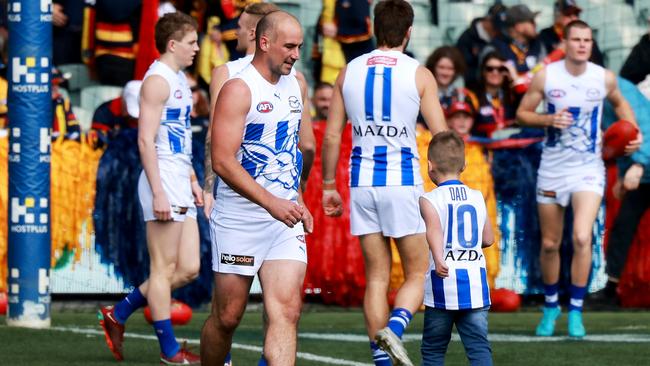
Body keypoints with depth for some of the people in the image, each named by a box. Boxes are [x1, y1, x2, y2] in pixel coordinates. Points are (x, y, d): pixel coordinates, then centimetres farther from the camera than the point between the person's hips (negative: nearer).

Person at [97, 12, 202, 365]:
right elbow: (146, 140, -18)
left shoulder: (178, 80, 18)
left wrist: (192, 180, 24)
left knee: (188, 269, 8)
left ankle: (118, 314, 18)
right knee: (164, 269, -2)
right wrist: (158, 193, -21)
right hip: (163, 182, -10)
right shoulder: (157, 80, -12)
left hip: (180, 184, 10)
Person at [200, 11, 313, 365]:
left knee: (286, 310, -9)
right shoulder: (239, 89, -12)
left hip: (285, 221, 6)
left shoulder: (295, 86, 11)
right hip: (239, 220, -6)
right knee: (227, 316, 4)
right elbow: (222, 161, -20)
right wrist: (271, 203, -27)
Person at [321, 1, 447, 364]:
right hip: (403, 181, -3)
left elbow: (332, 136, 6)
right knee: (417, 273, 6)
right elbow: (442, 137, -7)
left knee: (377, 276, 10)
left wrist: (329, 186, 14)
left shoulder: (349, 72, 5)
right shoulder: (419, 75, -4)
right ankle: (395, 328, -21)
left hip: (362, 183, 3)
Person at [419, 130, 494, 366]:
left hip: (442, 284, -3)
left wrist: (438, 259, -36)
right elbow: (488, 239, 16)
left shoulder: (429, 200, -2)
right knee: (479, 344, -2)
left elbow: (434, 229, -21)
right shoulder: (477, 198, 11)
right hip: (476, 283, 3)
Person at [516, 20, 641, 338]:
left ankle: (575, 311, -6)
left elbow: (620, 103, 17)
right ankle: (551, 306, 32)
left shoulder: (604, 78, -4)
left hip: (588, 170, -1)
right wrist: (548, 120, -18)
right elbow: (521, 114, 0)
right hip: (552, 169, 1)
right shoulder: (546, 76, -7)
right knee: (549, 244, 9)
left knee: (582, 238, -19)